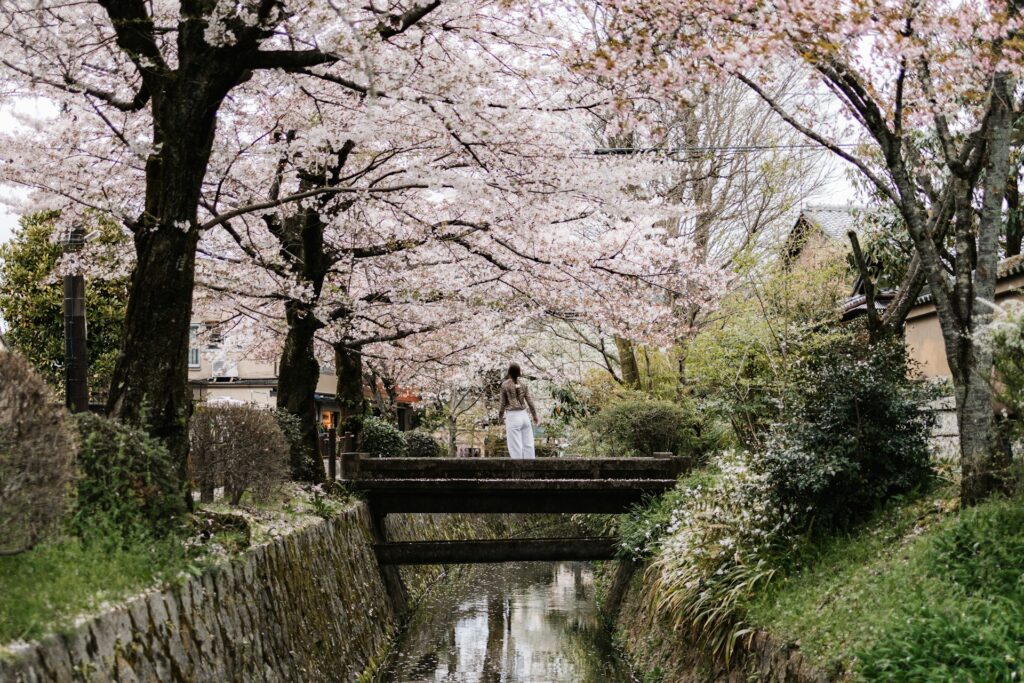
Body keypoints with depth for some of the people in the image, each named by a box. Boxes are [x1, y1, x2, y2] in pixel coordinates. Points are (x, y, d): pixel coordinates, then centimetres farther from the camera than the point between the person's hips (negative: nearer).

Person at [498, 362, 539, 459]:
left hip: (512, 416, -4)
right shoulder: (523, 384, 3)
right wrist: (535, 416, 15)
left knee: (515, 446, 0)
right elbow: (529, 401, 5)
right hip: (524, 415, 4)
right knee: (528, 444, 8)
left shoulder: (505, 385, -7)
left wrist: (500, 415, 16)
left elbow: (503, 403, -1)